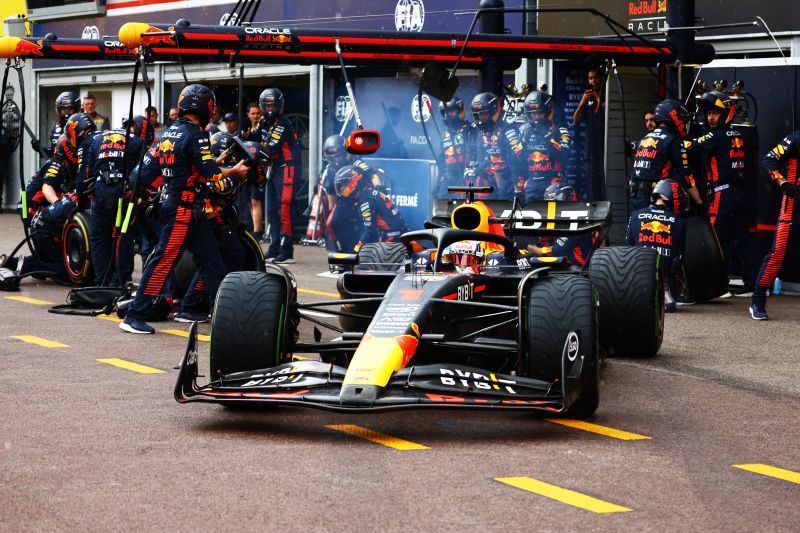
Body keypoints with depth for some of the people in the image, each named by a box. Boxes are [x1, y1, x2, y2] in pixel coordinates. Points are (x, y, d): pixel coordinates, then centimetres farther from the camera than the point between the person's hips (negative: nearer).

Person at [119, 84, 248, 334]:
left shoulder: (168, 133, 12)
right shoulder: (196, 135, -15)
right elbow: (211, 174, -17)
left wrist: (216, 165, 26)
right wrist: (235, 171, 1)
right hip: (183, 209, -10)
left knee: (210, 258, 11)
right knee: (164, 261, -7)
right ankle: (134, 317, -6)